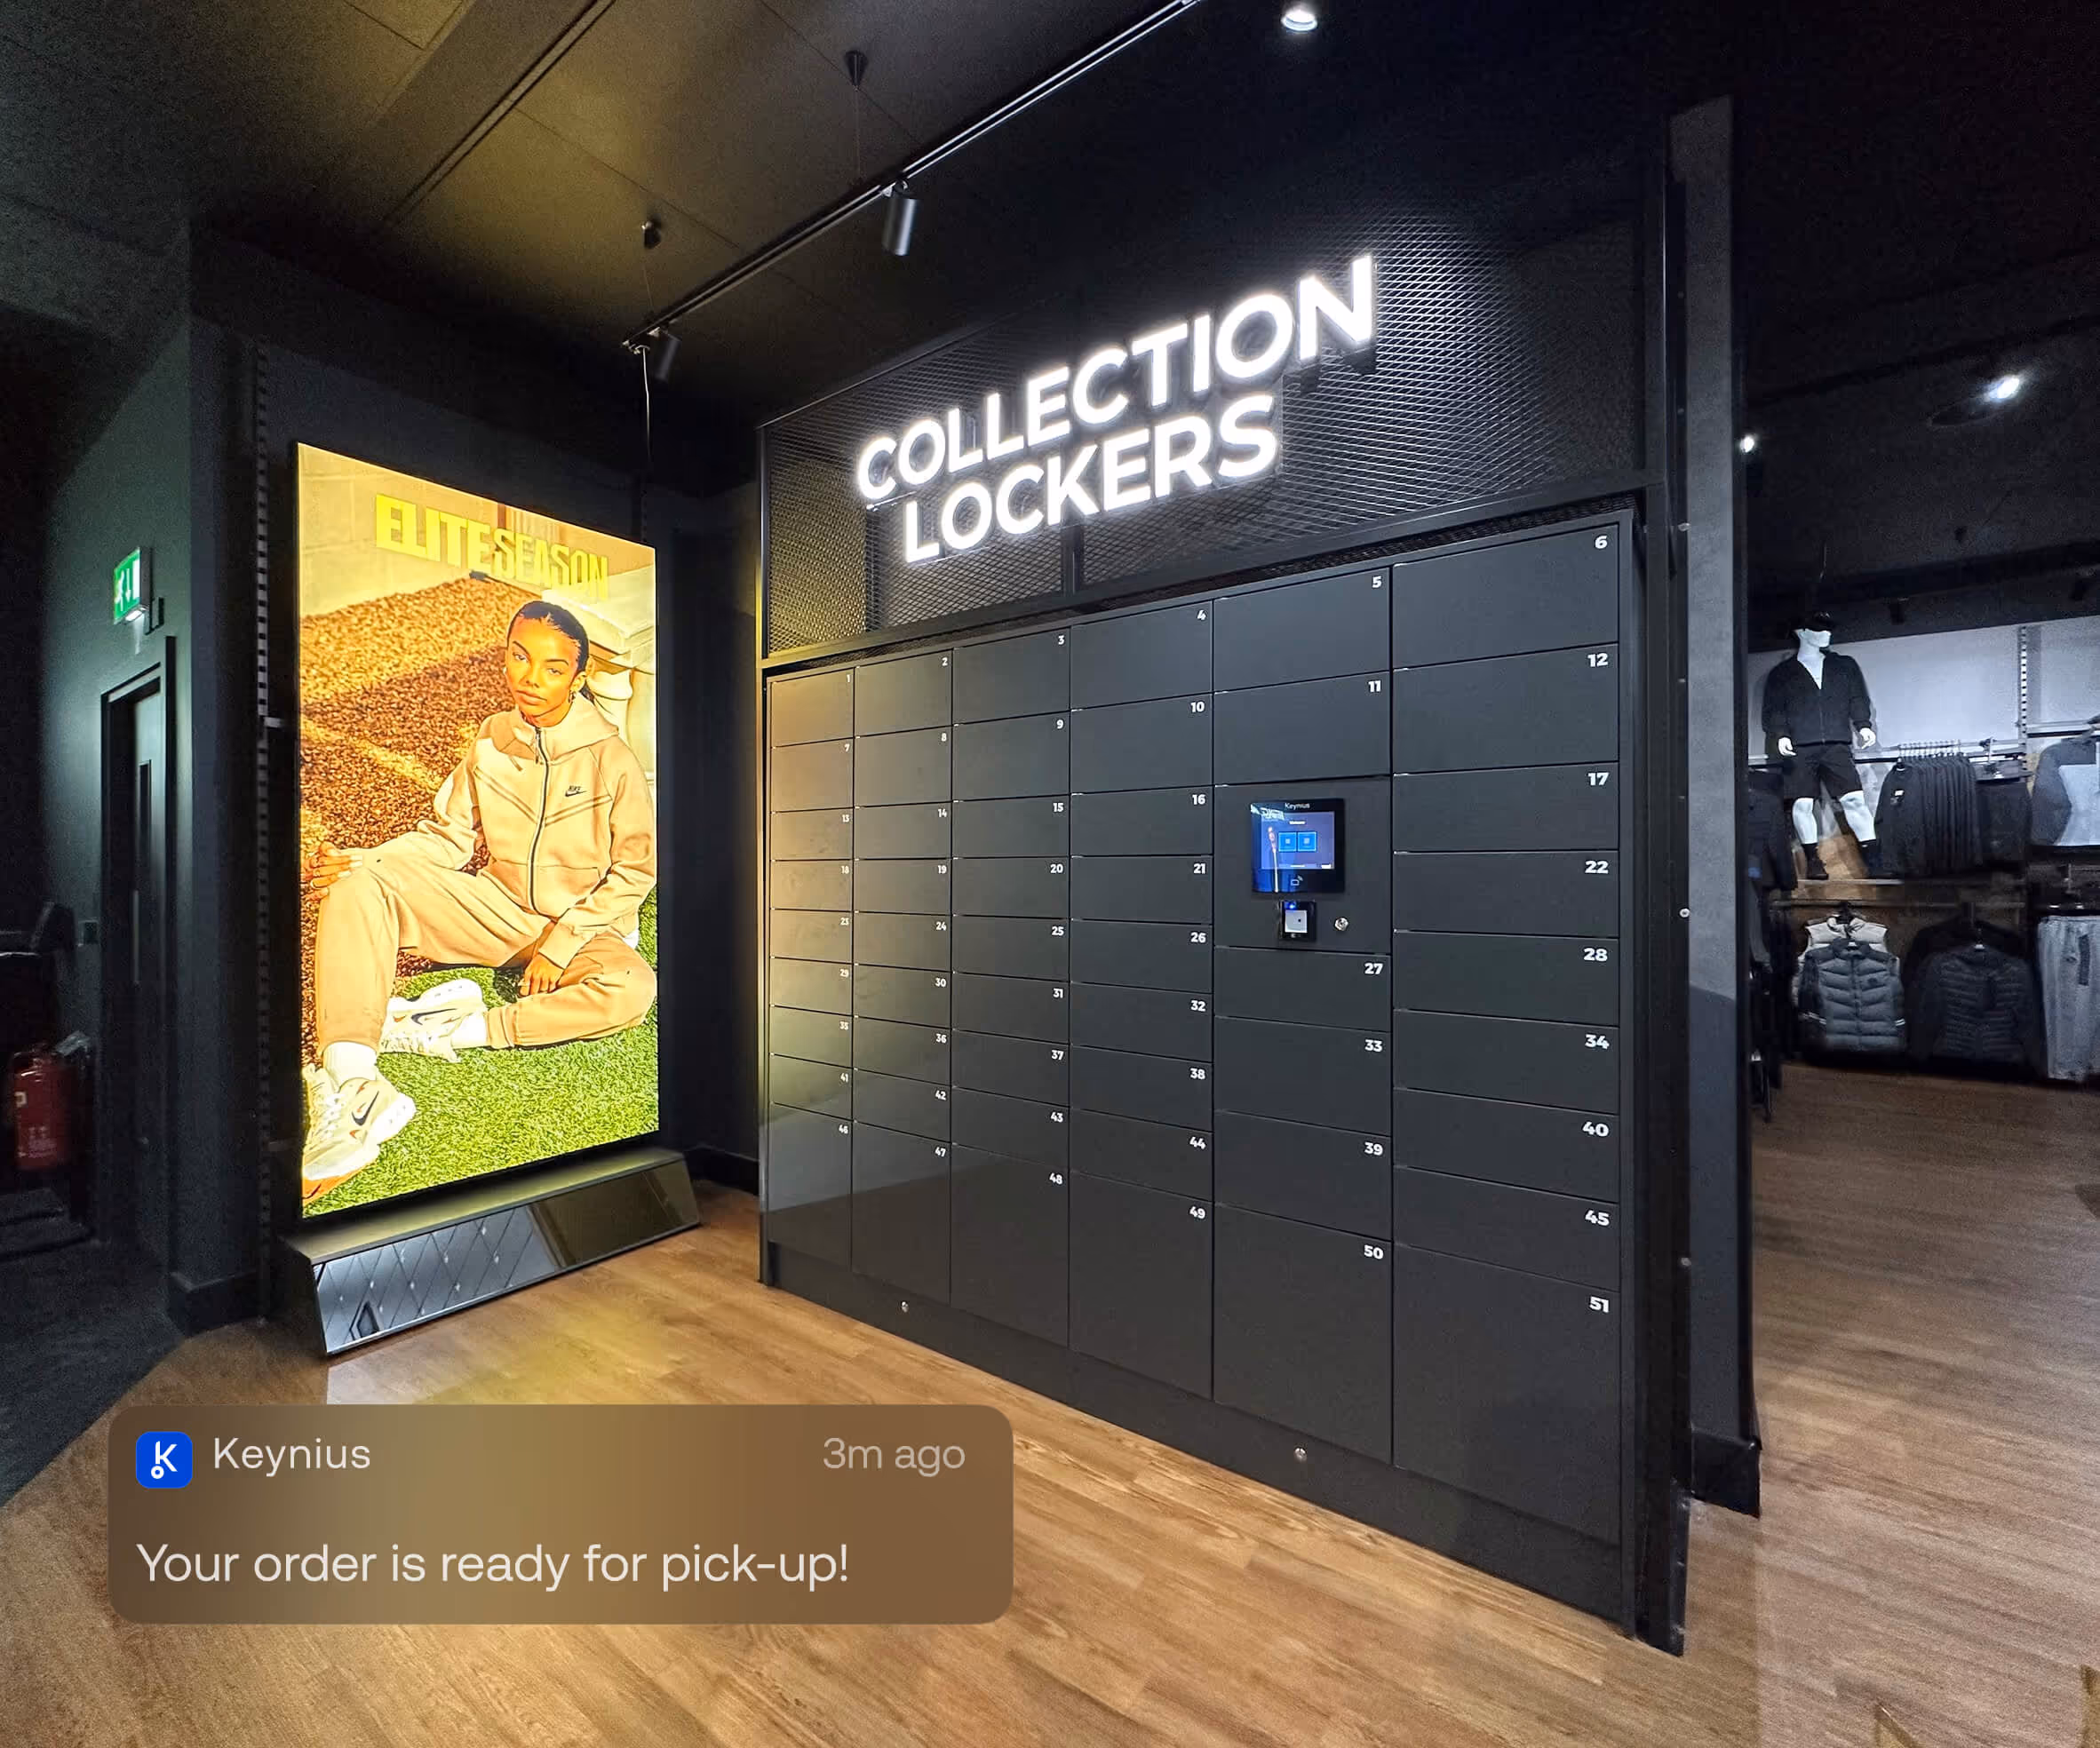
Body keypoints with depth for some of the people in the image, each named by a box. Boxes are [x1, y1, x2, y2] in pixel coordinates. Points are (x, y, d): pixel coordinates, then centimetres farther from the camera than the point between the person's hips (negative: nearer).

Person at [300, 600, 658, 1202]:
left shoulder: (611, 759, -14)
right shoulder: (491, 741, 0)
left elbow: (637, 867, -12)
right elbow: (448, 835, 7)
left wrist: (561, 943, -16)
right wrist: (366, 860, -11)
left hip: (579, 925, -4)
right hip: (499, 905, 4)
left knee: (632, 988, -36)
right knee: (359, 883, -18)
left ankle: (460, 1029, -25)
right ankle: (352, 1086, -31)